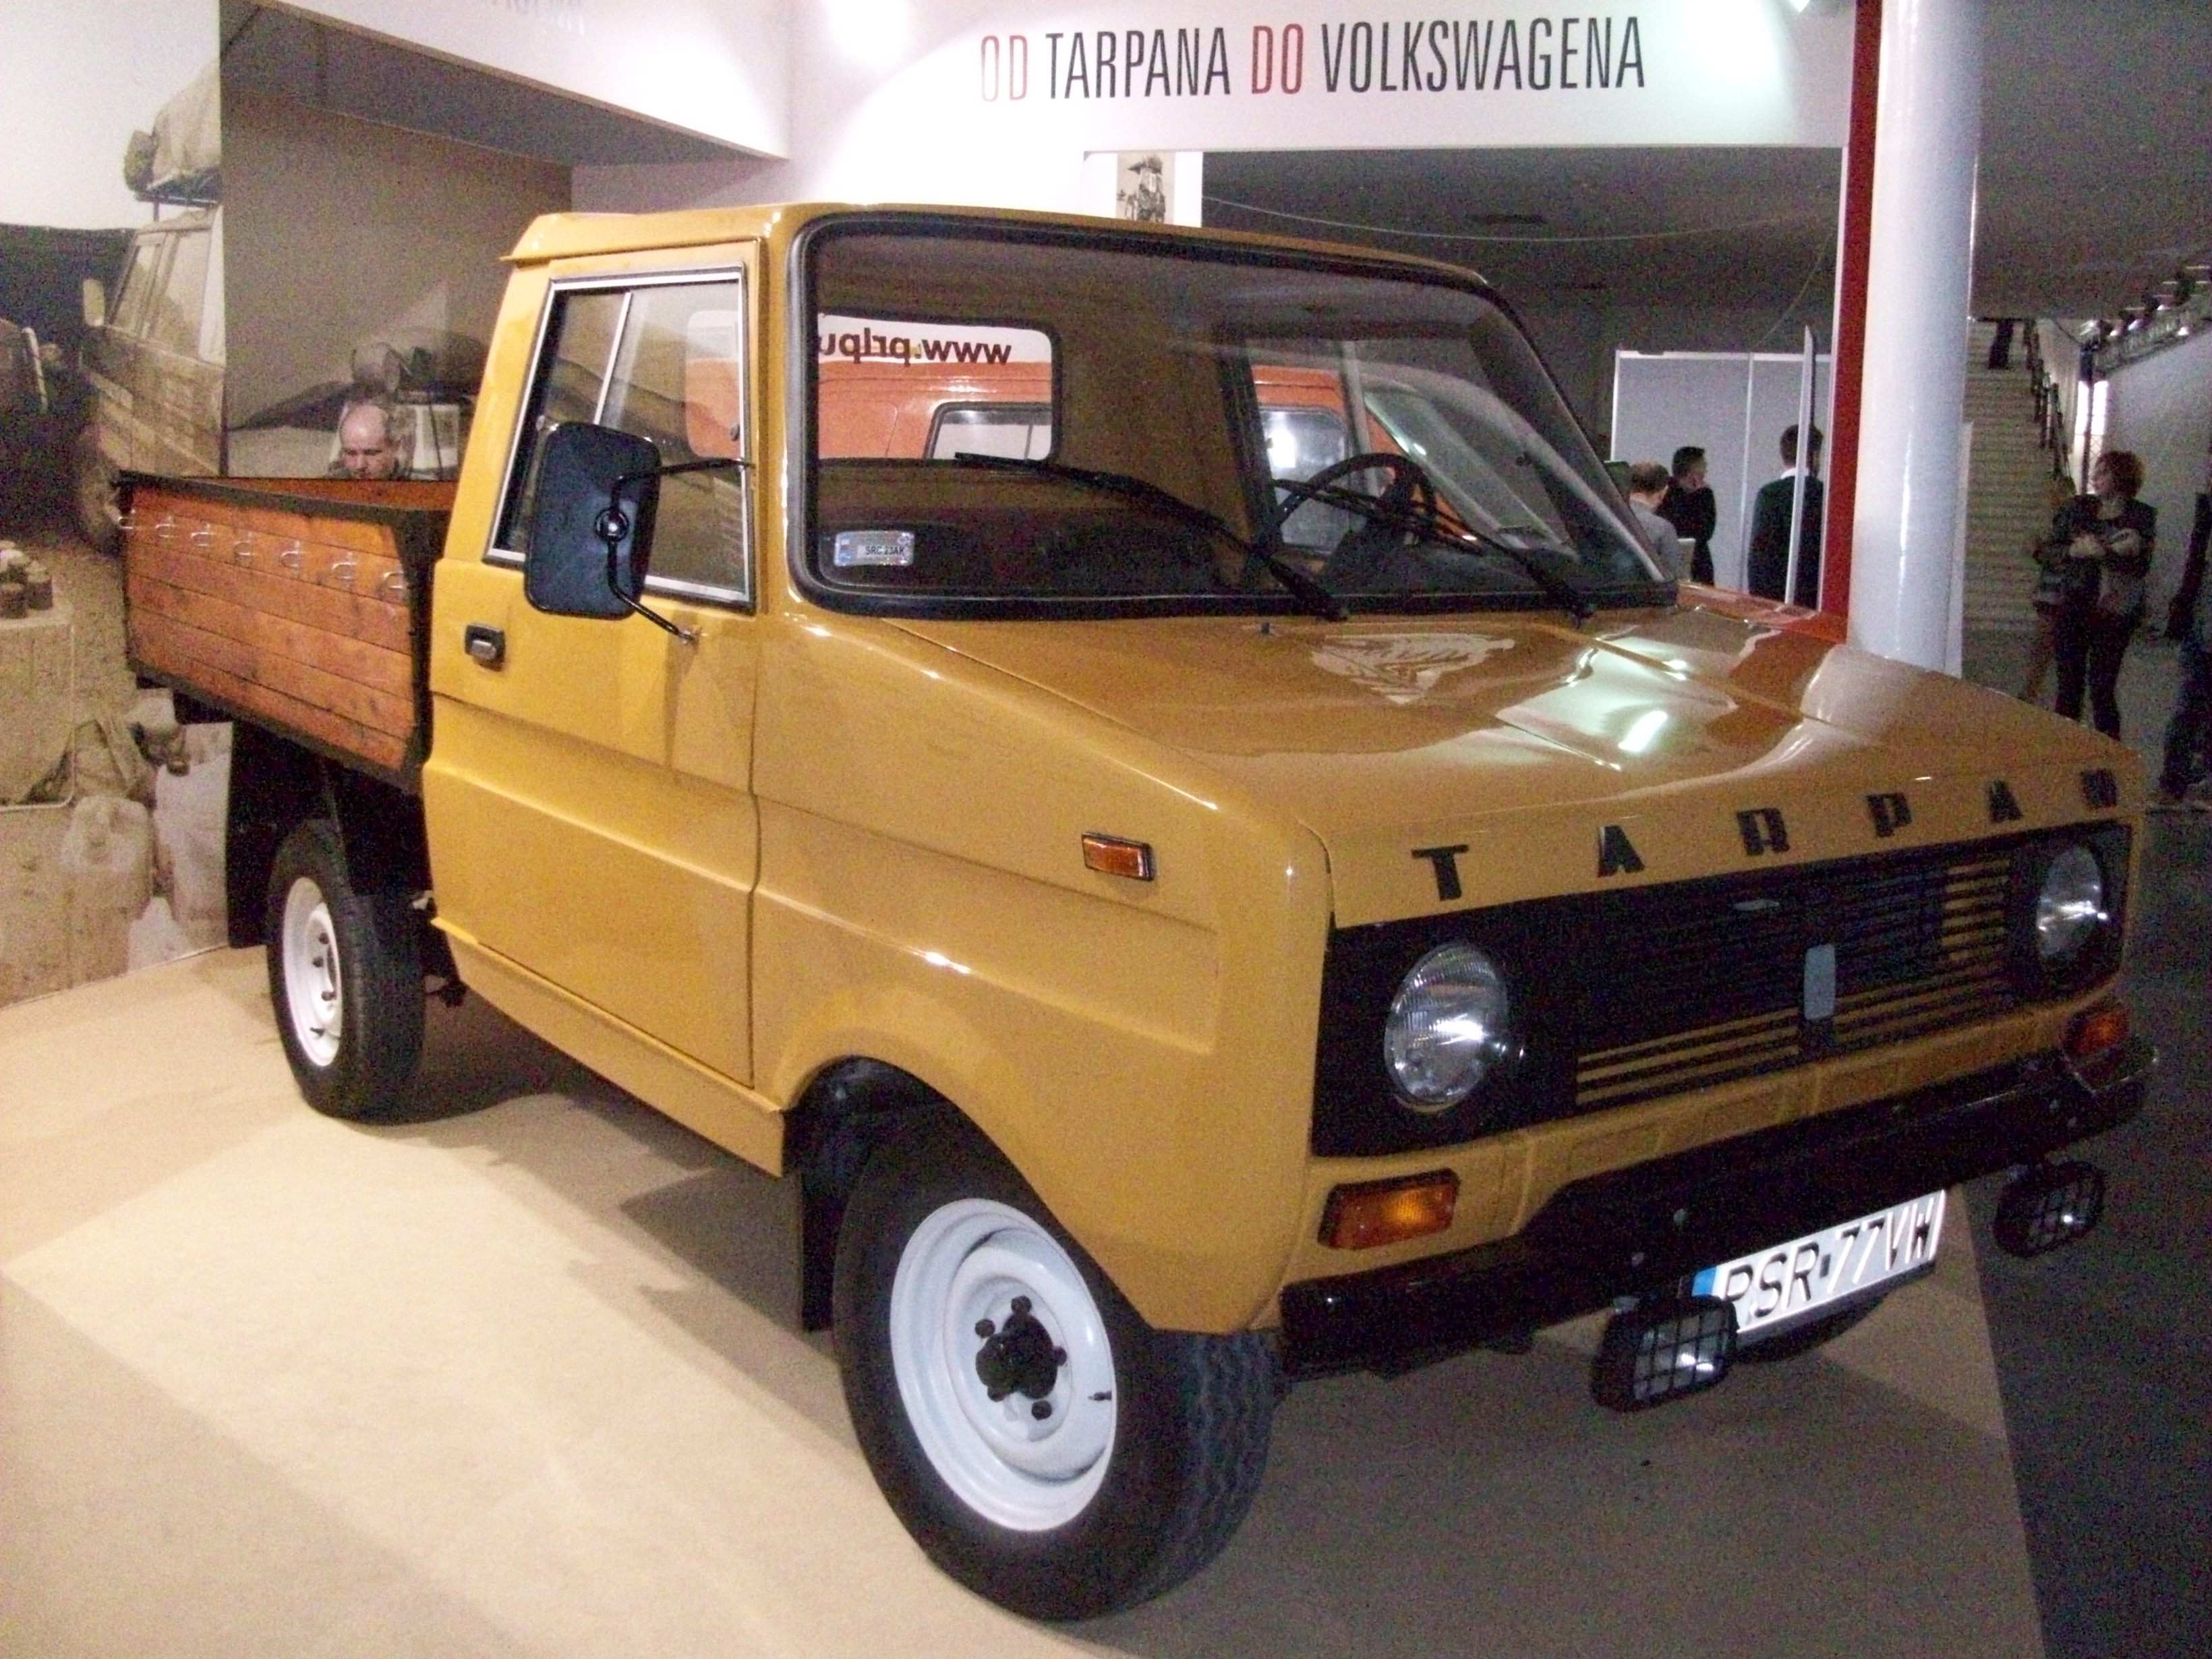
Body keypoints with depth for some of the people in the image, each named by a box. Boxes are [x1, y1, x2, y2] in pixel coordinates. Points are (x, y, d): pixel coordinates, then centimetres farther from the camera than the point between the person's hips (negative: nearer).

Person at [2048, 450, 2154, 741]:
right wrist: (2075, 549, -14)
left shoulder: (2141, 517, -1)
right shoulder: (2079, 507, 9)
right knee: (2069, 682, 7)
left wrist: (2104, 552, -23)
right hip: (2073, 606, 3)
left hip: (2113, 610, -3)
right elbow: (2048, 549, 4)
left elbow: (2140, 566, -11)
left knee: (2101, 685, -5)